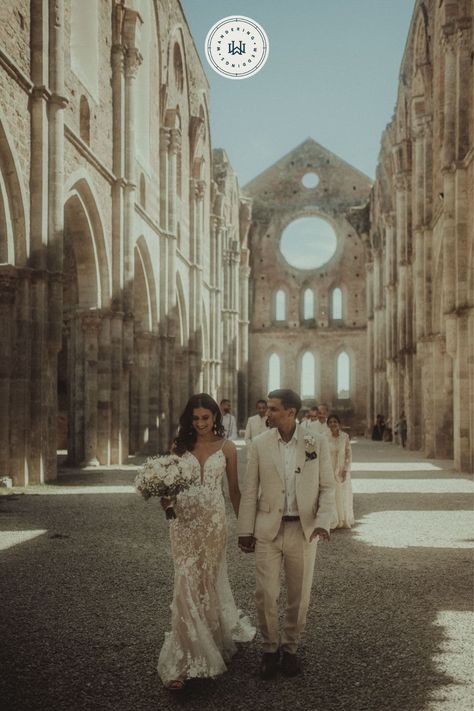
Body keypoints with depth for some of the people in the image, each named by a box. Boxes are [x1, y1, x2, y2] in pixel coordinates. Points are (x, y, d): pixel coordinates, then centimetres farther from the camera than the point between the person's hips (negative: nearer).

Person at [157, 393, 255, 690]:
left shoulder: (226, 448, 1)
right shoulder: (180, 446, 6)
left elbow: (234, 489, 6)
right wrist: (166, 497, -11)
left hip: (213, 521, -1)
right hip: (184, 521, 1)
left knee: (208, 581, 10)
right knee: (188, 585, -3)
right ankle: (185, 660, 4)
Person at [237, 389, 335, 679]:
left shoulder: (318, 443, -2)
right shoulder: (260, 444, -1)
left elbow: (327, 487, 0)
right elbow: (250, 490, 2)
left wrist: (323, 522, -14)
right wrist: (245, 531, 0)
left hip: (304, 530, 0)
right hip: (268, 530, 0)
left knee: (299, 596, 9)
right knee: (266, 594, 0)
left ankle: (290, 648, 30)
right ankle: (271, 648, 21)